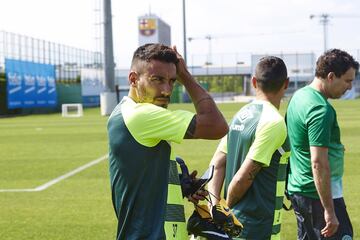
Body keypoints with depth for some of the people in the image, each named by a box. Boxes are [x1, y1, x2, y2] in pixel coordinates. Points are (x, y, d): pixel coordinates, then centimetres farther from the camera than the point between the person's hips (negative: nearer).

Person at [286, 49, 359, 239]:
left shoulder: (299, 96, 9)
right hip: (319, 193, -10)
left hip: (297, 189, 10)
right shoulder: (321, 110, -21)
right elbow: (318, 163, -26)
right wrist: (329, 211, -25)